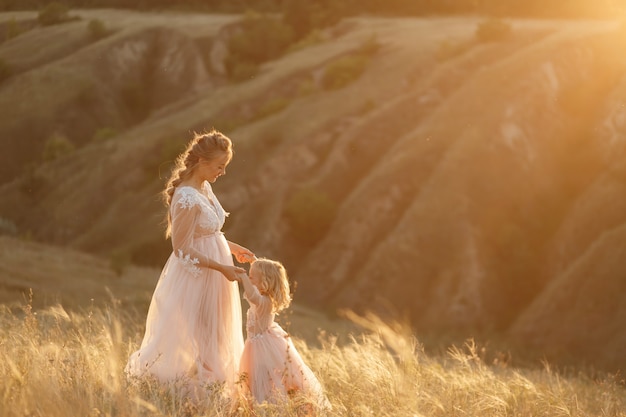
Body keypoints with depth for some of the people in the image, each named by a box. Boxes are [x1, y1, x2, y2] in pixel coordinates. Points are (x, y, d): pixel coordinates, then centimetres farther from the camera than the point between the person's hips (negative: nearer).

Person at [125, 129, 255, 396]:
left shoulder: (204, 187, 4)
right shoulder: (187, 199, -24)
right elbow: (183, 249, -21)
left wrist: (232, 248, 11)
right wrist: (221, 268, -20)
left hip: (211, 274, 9)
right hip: (195, 276, -9)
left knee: (211, 338, 17)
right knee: (191, 340, 3)